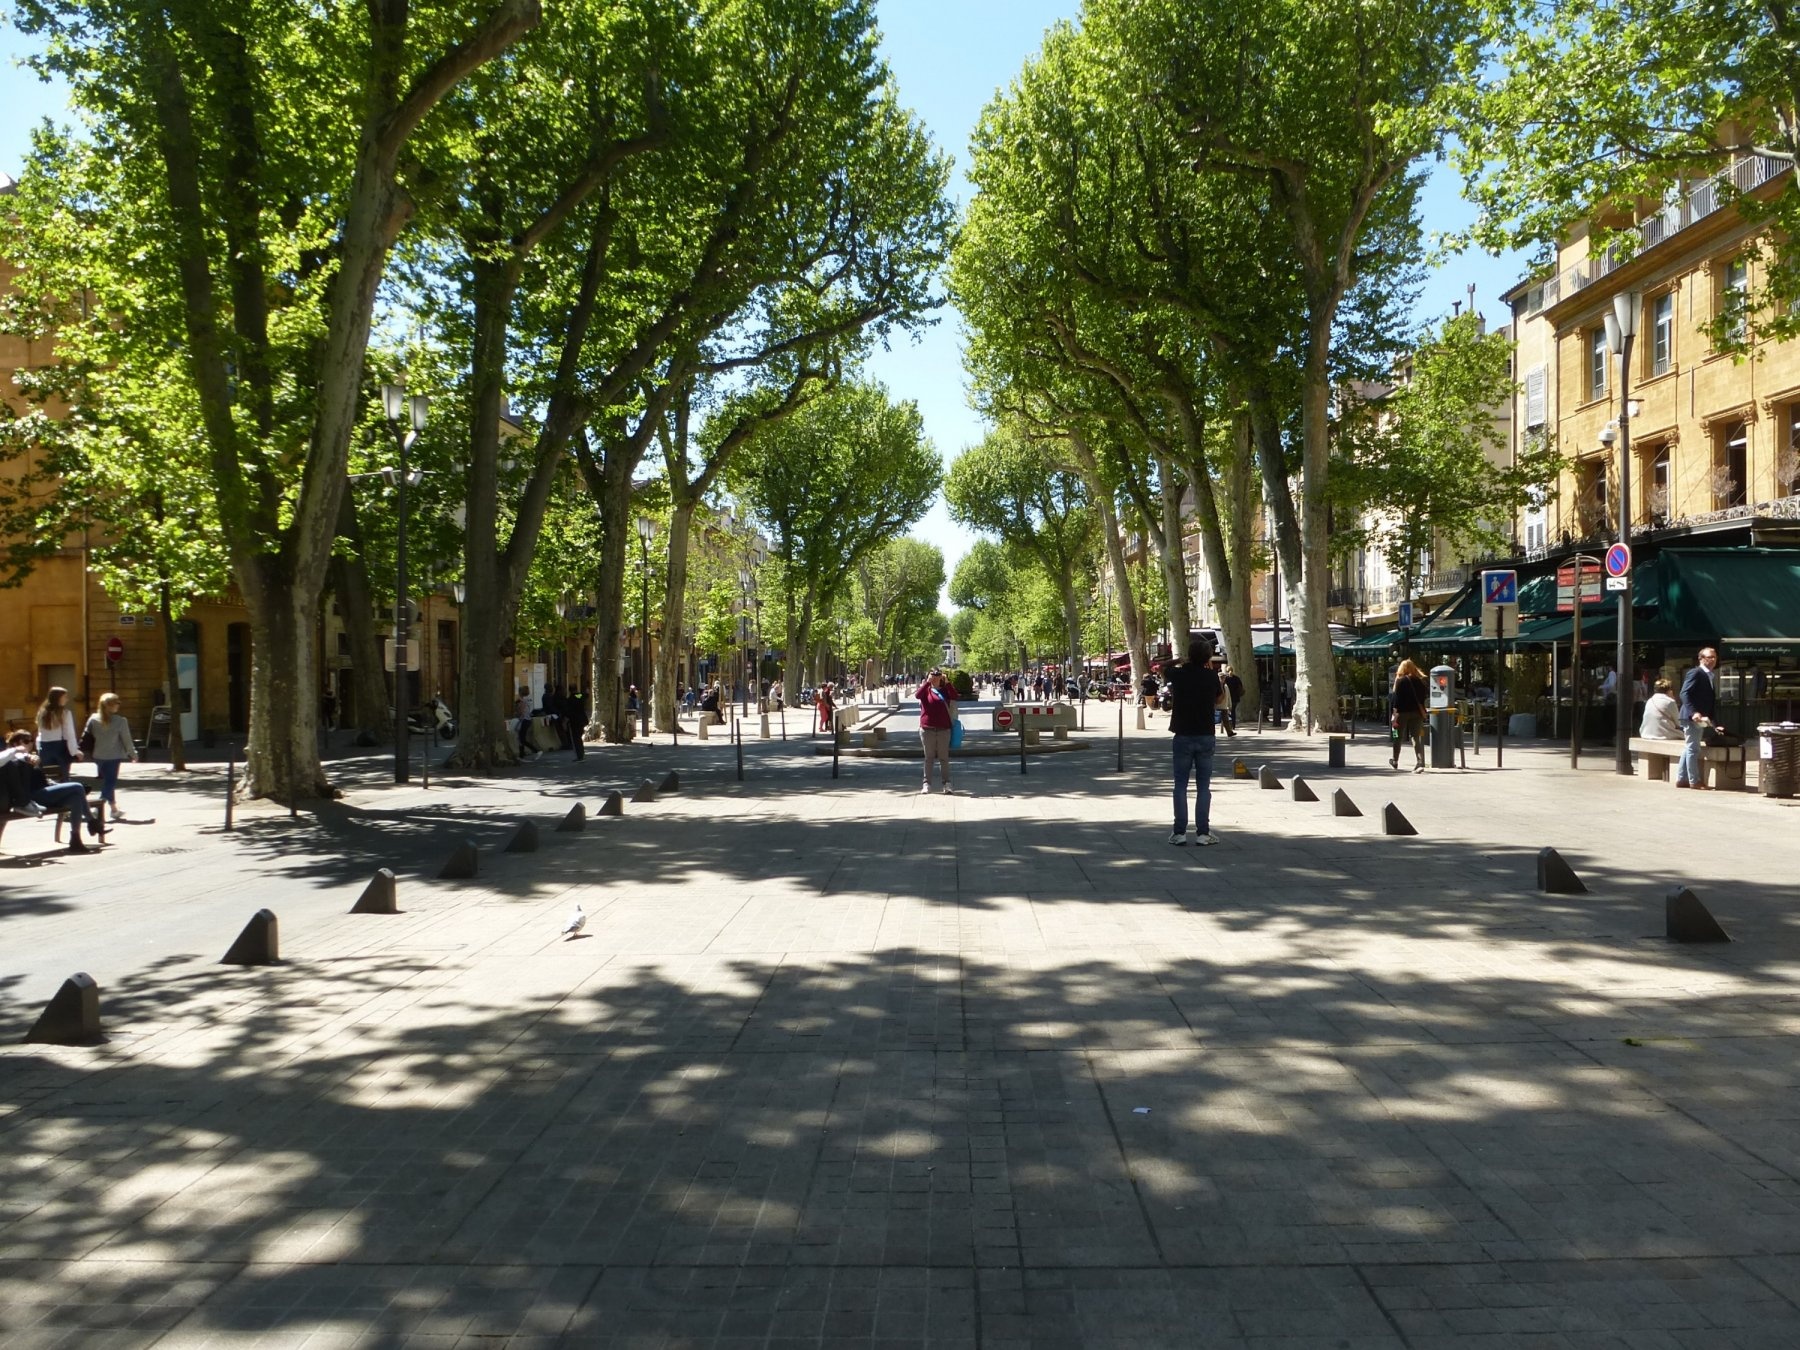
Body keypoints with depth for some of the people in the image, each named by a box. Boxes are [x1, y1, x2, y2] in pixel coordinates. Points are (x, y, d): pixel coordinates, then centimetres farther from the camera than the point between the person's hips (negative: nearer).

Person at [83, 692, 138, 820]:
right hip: (113, 756, -5)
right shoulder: (120, 721, -12)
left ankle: (113, 808, 26)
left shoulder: (93, 719, -1)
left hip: (98, 756, 5)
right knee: (110, 782, 0)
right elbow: (126, 740, -7)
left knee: (108, 781, 17)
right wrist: (133, 754, 5)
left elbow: (86, 736, 2)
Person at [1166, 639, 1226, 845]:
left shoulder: (1178, 674, -4)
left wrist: (1182, 662, 18)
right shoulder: (1211, 676, -5)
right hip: (1206, 736, 0)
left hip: (1183, 736, 0)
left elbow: (1162, 668, 17)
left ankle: (1180, 832, 2)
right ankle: (1202, 832, 2)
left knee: (1180, 785, 5)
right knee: (1203, 787, 4)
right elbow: (1220, 699, 12)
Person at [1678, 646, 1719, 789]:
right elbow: (1685, 694, -19)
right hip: (1693, 717, -10)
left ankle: (1681, 779, 18)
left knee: (1689, 749, 13)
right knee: (1693, 749, -5)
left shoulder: (1711, 676, 17)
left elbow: (1710, 698, 20)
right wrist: (1694, 712, -28)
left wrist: (1710, 718, 11)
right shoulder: (1695, 673, -11)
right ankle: (1694, 781, -2)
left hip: (1702, 718, 10)